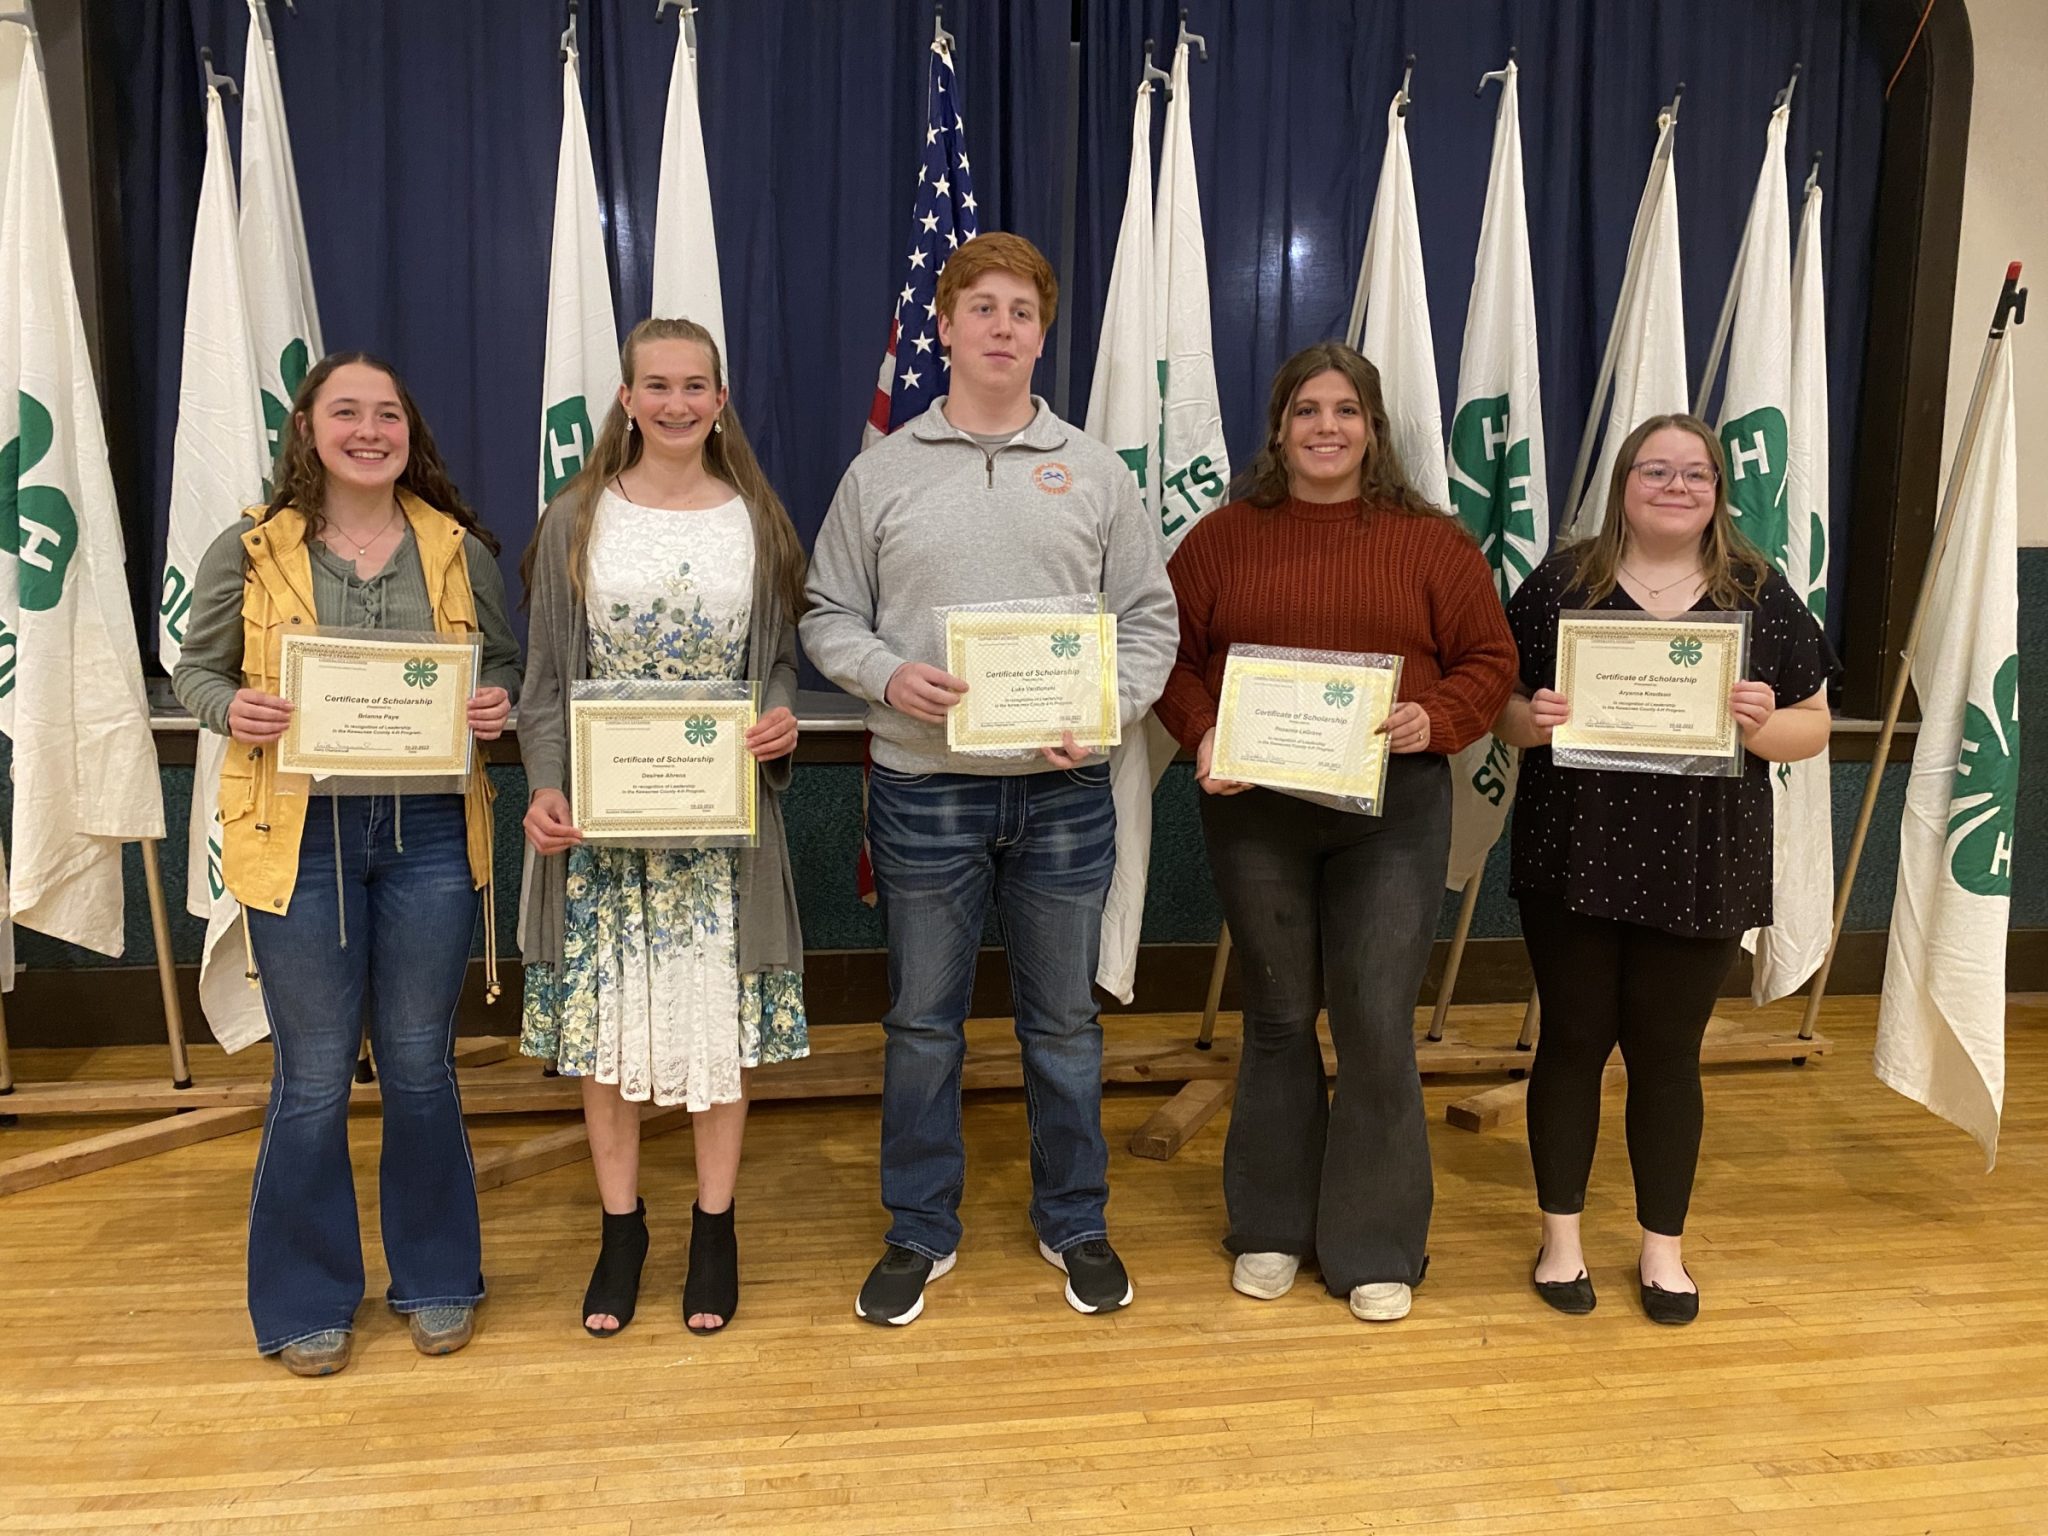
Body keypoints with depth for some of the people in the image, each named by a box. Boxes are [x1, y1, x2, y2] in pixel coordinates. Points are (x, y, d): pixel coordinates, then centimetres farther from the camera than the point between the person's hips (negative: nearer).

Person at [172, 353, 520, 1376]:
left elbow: (503, 661, 14)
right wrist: (234, 709, -15)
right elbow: (194, 669, 8)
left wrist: (497, 703, -8)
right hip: (300, 834, -1)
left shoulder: (460, 549, 3)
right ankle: (307, 1299, 28)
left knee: (420, 1064, 12)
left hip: (429, 831, 1)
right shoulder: (248, 551, -1)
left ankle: (434, 1276, 31)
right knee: (313, 1077, 7)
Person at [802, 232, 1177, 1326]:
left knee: (1064, 1020, 12)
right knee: (923, 1022, 9)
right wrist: (888, 675, -14)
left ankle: (1074, 1222, 30)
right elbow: (829, 615, 6)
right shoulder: (883, 471, 5)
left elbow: (1148, 618, 7)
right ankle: (920, 1230, 27)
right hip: (923, 787, 0)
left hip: (1063, 790, 1)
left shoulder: (1094, 473, 7)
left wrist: (1108, 711, -10)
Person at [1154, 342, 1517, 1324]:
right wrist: (1201, 734, -14)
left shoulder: (1430, 541, 3)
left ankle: (1374, 1247, 20)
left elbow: (1490, 659, 3)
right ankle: (1271, 1226, 30)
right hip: (1254, 809, 1)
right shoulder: (1223, 537, 4)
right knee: (1278, 1019, 13)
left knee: (1378, 1027, 2)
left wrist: (1435, 719, -16)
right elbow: (1170, 653, 3)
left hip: (1393, 810, 0)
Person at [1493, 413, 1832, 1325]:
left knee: (1668, 1052, 10)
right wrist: (1531, 720, -18)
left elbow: (1814, 727, 6)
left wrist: (1765, 722, -15)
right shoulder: (1562, 582, 0)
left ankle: (1663, 1248, 27)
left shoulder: (1760, 595, 3)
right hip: (1573, 861, -1)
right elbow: (1499, 705, 4)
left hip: (1699, 870, 1)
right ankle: (1560, 1237, 25)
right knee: (1573, 1040, 9)